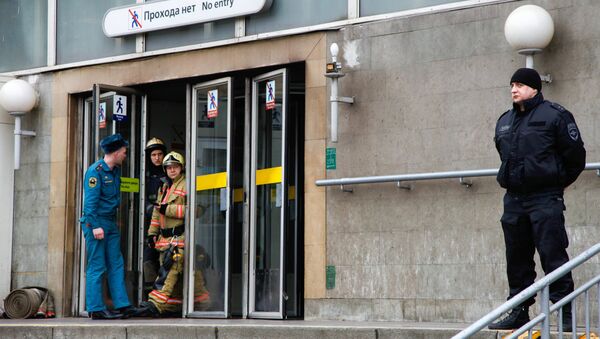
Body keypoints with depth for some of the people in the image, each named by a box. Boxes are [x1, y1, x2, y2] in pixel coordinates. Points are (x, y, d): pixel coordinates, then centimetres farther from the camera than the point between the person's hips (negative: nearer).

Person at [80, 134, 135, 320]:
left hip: (111, 222, 9)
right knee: (97, 267, -5)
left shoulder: (115, 171, 14)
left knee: (116, 265, 6)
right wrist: (95, 226, -21)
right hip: (96, 222, -9)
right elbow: (90, 200, -17)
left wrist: (113, 223, 18)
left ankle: (122, 304, 8)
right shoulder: (96, 170, -12)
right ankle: (96, 309, -3)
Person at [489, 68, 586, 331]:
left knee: (553, 255, -10)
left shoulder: (554, 115, -6)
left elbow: (575, 155, -3)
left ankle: (566, 314, -6)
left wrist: (558, 183, 4)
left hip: (545, 200, -7)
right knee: (517, 258, 10)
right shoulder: (504, 121, 15)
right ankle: (519, 312, 17)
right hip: (513, 199, 7)